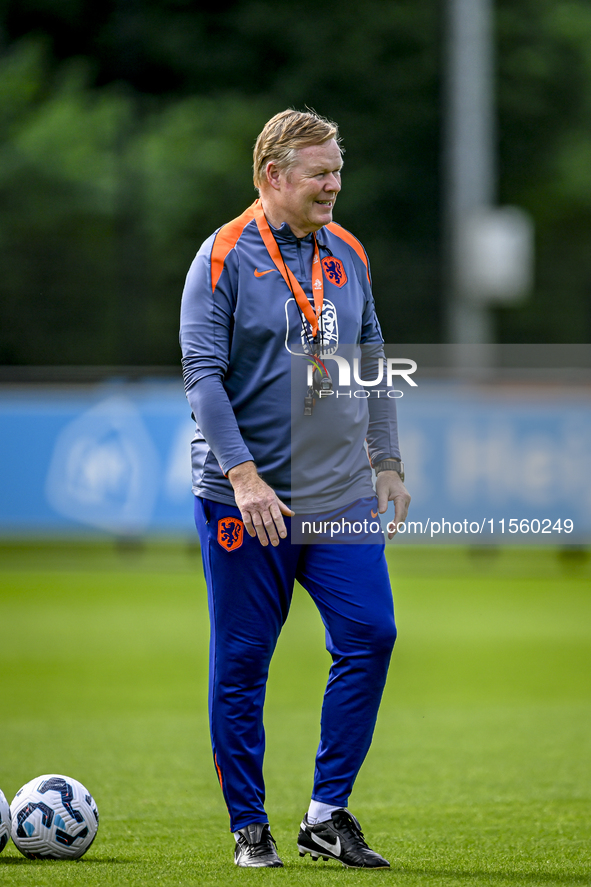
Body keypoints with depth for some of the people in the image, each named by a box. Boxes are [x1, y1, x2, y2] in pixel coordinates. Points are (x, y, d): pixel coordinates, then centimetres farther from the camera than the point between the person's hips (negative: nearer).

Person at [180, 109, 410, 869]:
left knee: (369, 635, -5)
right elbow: (202, 372, -12)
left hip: (342, 494, 5)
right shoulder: (225, 257, -7)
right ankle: (249, 827, 13)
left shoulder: (347, 256, 10)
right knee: (241, 661, 1)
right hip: (245, 499, -5)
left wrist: (387, 461, 13)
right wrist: (243, 475, -19)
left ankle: (328, 813, 5)